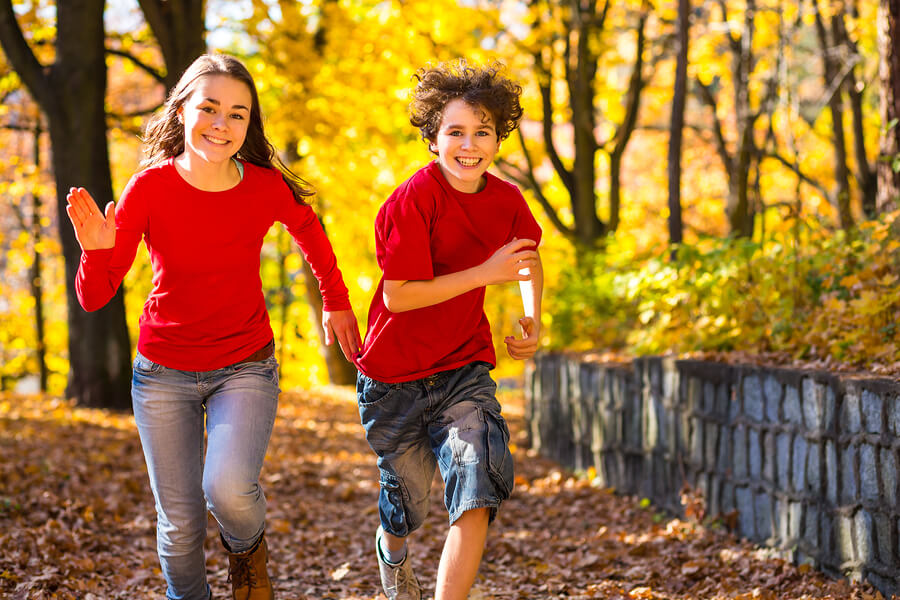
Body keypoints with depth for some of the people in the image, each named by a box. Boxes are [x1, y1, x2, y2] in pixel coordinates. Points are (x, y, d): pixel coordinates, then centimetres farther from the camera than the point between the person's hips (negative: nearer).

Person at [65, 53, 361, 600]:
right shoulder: (149, 187, -16)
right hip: (163, 373, 1)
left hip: (245, 368, 0)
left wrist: (337, 303, 20)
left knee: (228, 487, -25)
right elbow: (95, 298, -13)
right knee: (180, 523, 3)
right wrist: (98, 251, -33)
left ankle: (248, 548, 11)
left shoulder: (268, 187, -13)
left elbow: (311, 234, 12)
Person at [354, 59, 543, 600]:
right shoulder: (415, 199, -21)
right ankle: (393, 550, 52)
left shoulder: (507, 201, -4)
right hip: (395, 376, -3)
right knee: (408, 501, 16)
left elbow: (529, 256, 19)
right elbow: (398, 295, -24)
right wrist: (485, 273, -26)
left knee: (479, 492, -18)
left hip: (465, 368, 3)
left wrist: (533, 319, 2)